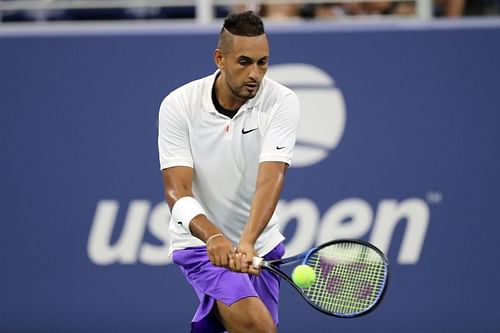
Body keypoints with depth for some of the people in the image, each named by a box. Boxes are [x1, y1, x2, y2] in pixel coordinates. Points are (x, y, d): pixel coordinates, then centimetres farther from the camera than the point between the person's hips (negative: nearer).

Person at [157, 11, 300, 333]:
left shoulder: (282, 102, -13)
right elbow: (177, 190, -19)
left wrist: (246, 243, -41)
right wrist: (213, 237, -39)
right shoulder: (179, 106, -14)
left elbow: (271, 178, -25)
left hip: (260, 245, 3)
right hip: (201, 242, -3)